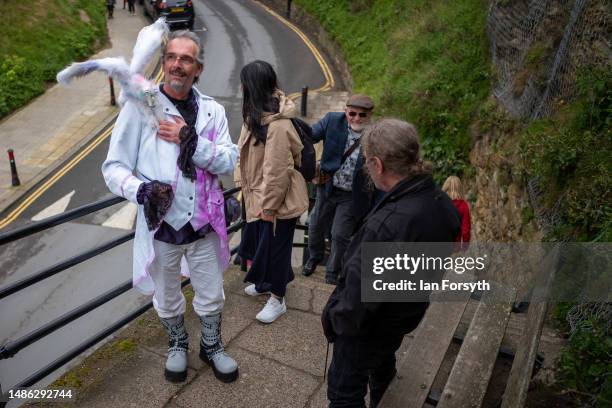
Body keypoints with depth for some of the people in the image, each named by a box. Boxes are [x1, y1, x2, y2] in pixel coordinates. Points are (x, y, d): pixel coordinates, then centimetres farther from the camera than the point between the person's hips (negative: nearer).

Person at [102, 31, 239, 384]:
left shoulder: (212, 110, -1)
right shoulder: (142, 106, -10)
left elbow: (230, 160, -9)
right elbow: (114, 166, -9)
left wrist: (192, 142, -24)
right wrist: (141, 190, -28)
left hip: (204, 224, 2)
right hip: (161, 225, -1)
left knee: (211, 296, 18)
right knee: (167, 300, 21)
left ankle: (212, 346, 46)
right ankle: (178, 344, 50)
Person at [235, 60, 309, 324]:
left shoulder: (277, 125, -27)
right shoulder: (258, 114, 5)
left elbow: (277, 170, -26)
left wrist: (270, 205, -19)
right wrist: (248, 187, 16)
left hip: (277, 199, -9)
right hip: (259, 194, 9)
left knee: (274, 245, 5)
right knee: (260, 241, 23)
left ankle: (277, 299, 24)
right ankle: (266, 282, 45)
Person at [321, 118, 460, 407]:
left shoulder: (388, 223, -39)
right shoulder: (441, 203, -10)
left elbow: (360, 289, -31)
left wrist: (335, 318, -12)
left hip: (369, 325, -8)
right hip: (406, 316, 8)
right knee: (383, 371, 33)